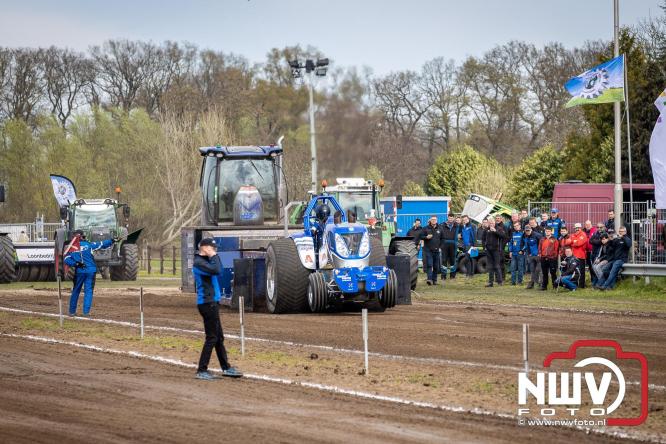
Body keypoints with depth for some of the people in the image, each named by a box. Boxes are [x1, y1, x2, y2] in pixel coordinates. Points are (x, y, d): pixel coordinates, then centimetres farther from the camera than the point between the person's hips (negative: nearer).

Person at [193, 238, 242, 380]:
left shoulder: (205, 260, 16)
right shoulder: (198, 263, -15)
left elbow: (219, 271, 17)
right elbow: (216, 270, -28)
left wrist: (214, 255, 9)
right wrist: (213, 256, -14)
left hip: (212, 302, 10)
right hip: (207, 303, -10)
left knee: (219, 337, 15)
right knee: (212, 338, -9)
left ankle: (226, 368, 22)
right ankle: (201, 371, -6)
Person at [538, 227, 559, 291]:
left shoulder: (554, 240, 0)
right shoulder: (542, 240, 13)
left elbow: (556, 249, -3)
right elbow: (540, 248, 16)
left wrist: (555, 257, -9)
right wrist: (540, 255, 6)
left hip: (552, 259, -4)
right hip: (544, 259, 4)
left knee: (553, 273, -2)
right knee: (544, 273, 8)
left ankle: (555, 285, 4)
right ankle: (544, 286, 13)